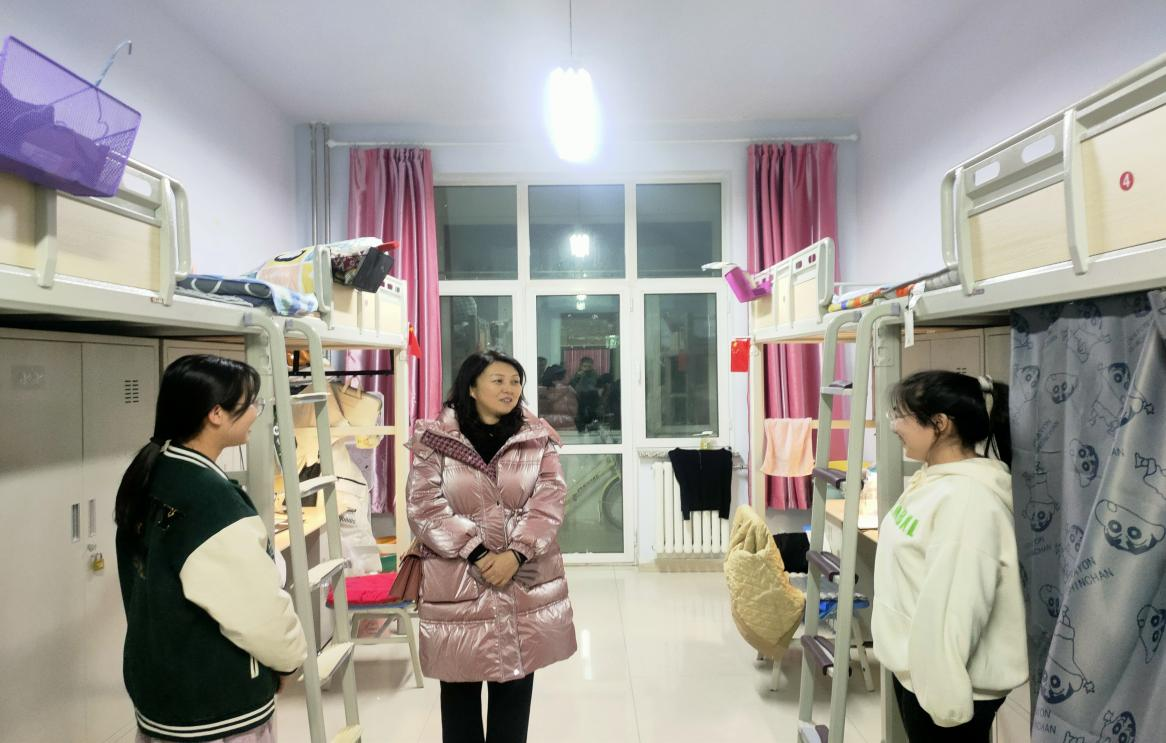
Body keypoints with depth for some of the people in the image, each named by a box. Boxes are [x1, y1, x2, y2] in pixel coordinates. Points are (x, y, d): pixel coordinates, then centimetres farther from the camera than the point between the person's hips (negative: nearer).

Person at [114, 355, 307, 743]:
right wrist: (288, 657, -4)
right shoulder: (212, 501, -29)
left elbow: (155, 587, 8)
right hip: (217, 710, -8)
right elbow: (260, 609, -22)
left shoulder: (145, 477, -3)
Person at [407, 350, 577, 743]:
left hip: (525, 580, 2)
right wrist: (476, 553, -14)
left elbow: (549, 501, -4)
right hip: (457, 582, -1)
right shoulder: (433, 438, -3)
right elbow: (423, 505, -8)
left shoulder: (538, 438, 2)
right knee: (459, 685, 13)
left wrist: (515, 555, -16)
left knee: (516, 683, 15)